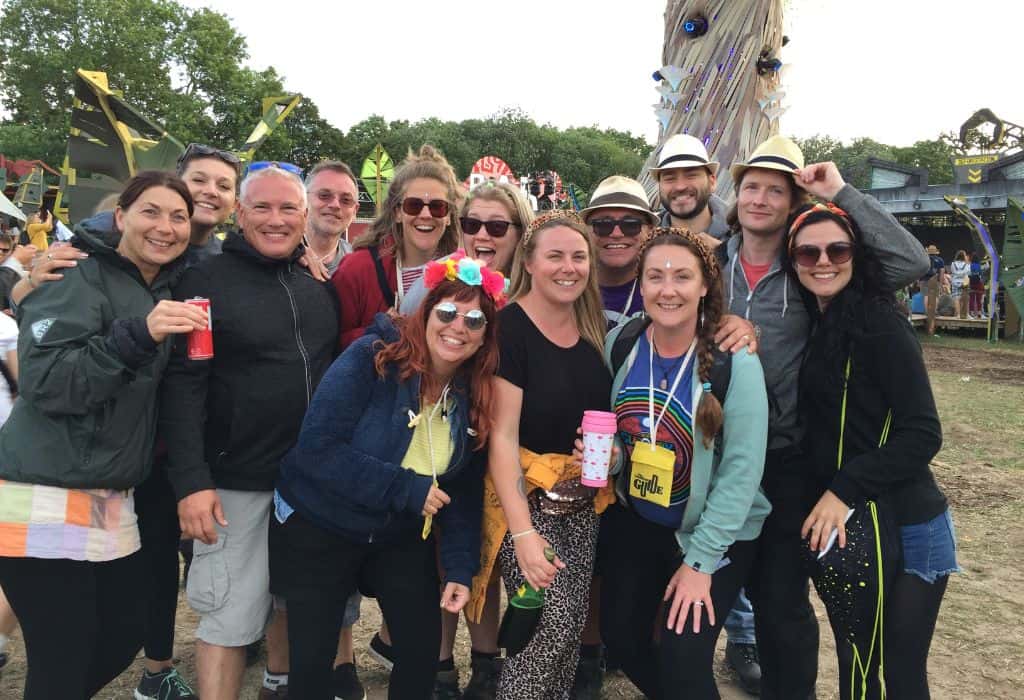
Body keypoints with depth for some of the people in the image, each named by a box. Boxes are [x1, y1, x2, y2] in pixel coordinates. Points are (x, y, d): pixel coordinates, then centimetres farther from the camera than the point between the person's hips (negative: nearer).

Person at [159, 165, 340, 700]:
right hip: (237, 481, -5)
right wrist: (190, 479, -20)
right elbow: (182, 386, -13)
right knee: (231, 615, 2)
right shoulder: (206, 281, -8)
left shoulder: (319, 285, 6)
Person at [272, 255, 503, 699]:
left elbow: (464, 493, 1)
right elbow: (317, 446, -27)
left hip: (402, 537, 4)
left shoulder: (475, 397, -5)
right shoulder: (372, 358, -21)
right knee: (311, 661, 3)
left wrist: (460, 567, -8)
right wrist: (407, 489, -27)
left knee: (423, 653, 6)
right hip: (317, 529, -4)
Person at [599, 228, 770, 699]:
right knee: (620, 637, 14)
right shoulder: (619, 344, -9)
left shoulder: (734, 361, -21)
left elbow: (743, 469, -19)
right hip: (634, 519, 5)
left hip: (717, 533, -4)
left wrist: (701, 560, -18)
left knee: (681, 657, -8)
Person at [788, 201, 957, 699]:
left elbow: (922, 435, -17)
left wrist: (845, 489, -22)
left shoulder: (881, 324, -14)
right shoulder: (809, 325, 6)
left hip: (906, 528, -6)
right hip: (835, 528, 6)